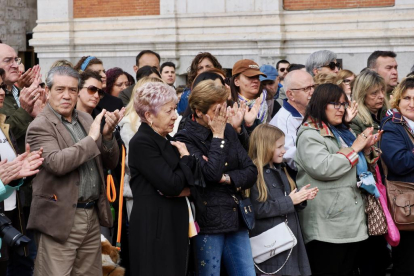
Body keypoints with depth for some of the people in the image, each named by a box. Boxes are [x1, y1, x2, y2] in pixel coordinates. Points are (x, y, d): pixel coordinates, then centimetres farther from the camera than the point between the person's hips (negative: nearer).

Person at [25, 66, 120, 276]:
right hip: (60, 219, -6)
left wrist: (107, 135, -7)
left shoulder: (85, 119, 12)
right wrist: (92, 138, -17)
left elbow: (111, 162, 12)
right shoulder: (40, 126, -8)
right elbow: (57, 163, -24)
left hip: (92, 215, 6)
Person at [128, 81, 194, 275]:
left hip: (174, 223, 8)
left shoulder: (168, 141, 15)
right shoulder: (142, 142, -13)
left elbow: (193, 181, 12)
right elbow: (171, 185, -20)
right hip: (154, 226, -8)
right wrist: (187, 159, -4)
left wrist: (187, 190, -11)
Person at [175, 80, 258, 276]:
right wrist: (218, 136, -12)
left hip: (236, 218, 6)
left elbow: (251, 172, 6)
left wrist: (227, 178, -11)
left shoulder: (228, 131, 9)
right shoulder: (186, 138, -9)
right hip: (208, 222, -5)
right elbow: (211, 173, -22)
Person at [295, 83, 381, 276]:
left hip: (352, 219, 9)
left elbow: (357, 169, 27)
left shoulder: (342, 132, 19)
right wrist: (354, 148, -14)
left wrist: (367, 149, 6)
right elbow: (323, 168, -23)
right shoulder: (310, 135, -8)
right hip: (328, 224, -9)